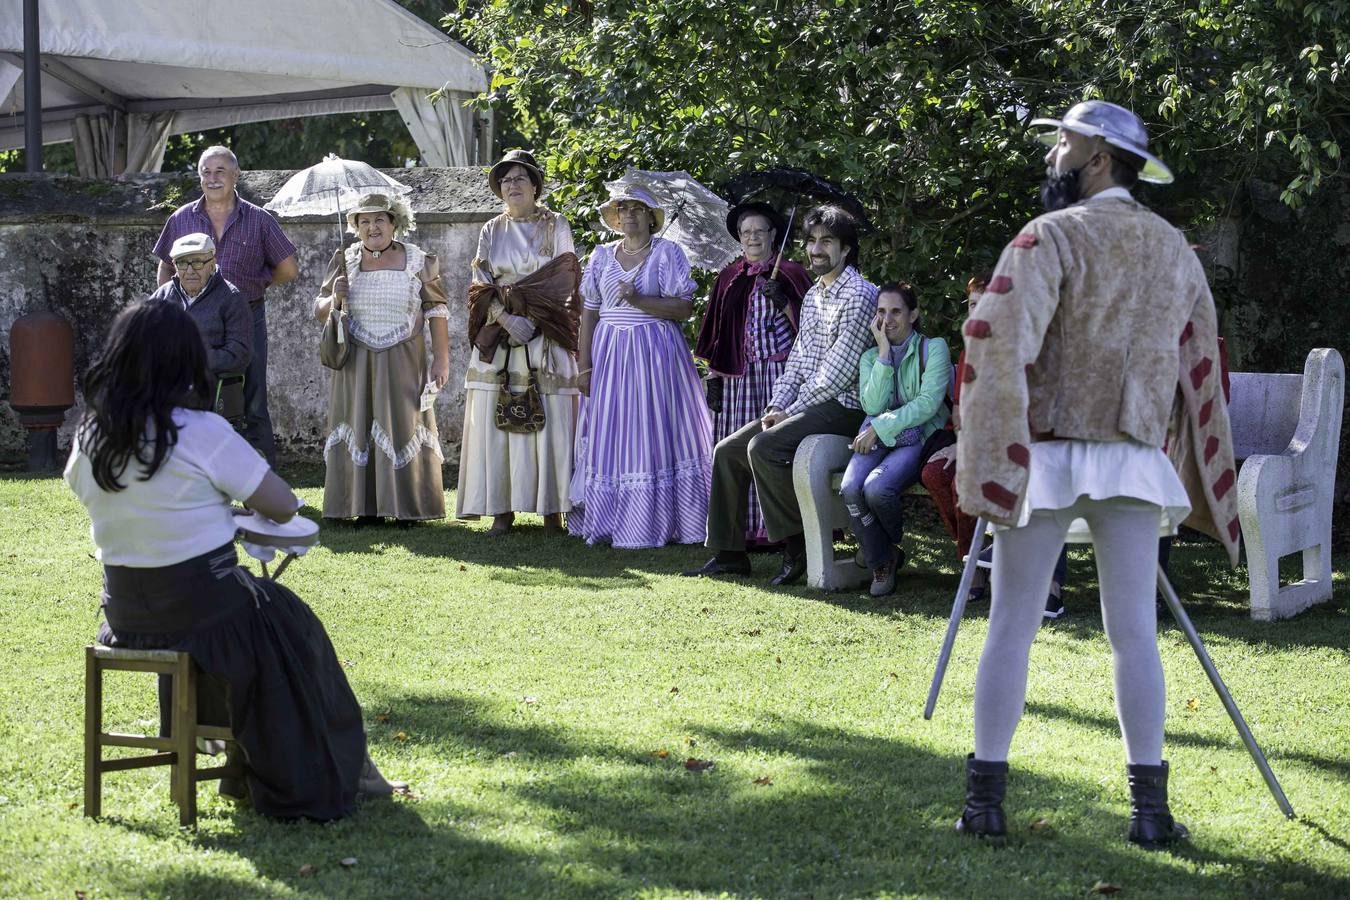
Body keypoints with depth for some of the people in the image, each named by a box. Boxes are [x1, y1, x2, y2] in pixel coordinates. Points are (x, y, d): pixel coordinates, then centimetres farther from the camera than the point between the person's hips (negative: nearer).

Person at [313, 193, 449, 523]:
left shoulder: (418, 261, 3)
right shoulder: (345, 261, 8)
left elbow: (436, 311, 2)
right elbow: (319, 311, 13)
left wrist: (441, 358, -5)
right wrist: (333, 300, -10)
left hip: (403, 363, -2)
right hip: (356, 364, 2)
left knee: (403, 427, -2)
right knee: (359, 428, 0)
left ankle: (407, 508, 2)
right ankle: (366, 507, 4)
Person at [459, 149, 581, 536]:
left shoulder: (556, 226, 6)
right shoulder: (491, 231, 13)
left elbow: (563, 281, -2)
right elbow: (482, 286, 5)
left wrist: (530, 320, -13)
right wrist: (508, 320, -12)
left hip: (546, 338, -2)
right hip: (498, 338, 2)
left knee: (549, 419, -6)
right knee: (497, 420, -3)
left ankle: (552, 509, -3)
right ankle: (502, 510, 0)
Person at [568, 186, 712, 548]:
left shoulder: (667, 252, 1)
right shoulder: (602, 255, 11)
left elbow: (684, 307, -7)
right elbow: (589, 312, 10)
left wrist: (638, 300, -17)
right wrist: (585, 365, 2)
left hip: (655, 353, -3)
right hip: (610, 352, 3)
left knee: (654, 432, -4)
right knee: (609, 434, 2)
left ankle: (652, 525, -1)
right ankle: (606, 522, 7)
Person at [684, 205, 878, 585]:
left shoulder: (860, 295, -12)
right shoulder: (812, 296, 17)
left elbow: (838, 372, -18)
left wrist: (792, 411, -13)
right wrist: (777, 405, 1)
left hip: (841, 407, -9)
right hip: (807, 405, 9)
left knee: (764, 447, -28)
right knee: (728, 450, 1)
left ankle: (799, 547, -16)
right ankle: (729, 553, 4)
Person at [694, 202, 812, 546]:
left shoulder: (790, 274, 5)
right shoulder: (729, 278, 15)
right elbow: (717, 334, 16)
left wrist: (782, 302, -15)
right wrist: (713, 377, 9)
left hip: (779, 373, -3)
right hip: (738, 376, 4)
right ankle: (741, 528, 2)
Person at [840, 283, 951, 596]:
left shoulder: (934, 348, 1)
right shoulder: (871, 356, 15)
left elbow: (928, 404, -11)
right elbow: (873, 405, -3)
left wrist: (880, 427, -13)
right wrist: (884, 353, -6)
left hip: (918, 438, -4)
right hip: (877, 440, 4)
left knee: (876, 488, -31)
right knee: (850, 488, -28)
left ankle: (894, 544, 4)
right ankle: (881, 561, -5)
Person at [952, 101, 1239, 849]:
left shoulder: (1052, 237, -6)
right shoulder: (1176, 252, 11)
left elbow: (1000, 344, -17)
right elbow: (1202, 371, 15)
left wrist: (990, 458, -15)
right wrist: (1199, 479, 21)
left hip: (1049, 454, -4)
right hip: (1135, 461, 4)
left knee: (1011, 626, 2)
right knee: (1135, 632, 5)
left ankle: (985, 799, 4)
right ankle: (1150, 806, 4)